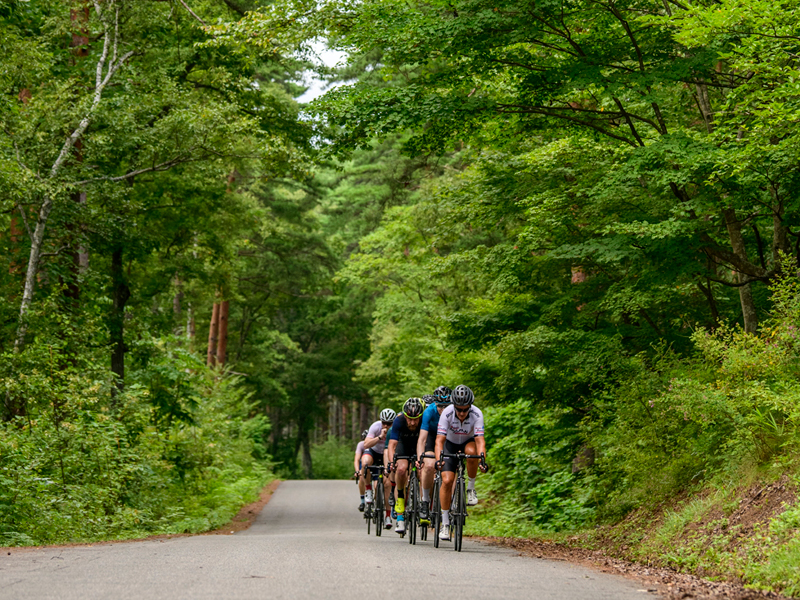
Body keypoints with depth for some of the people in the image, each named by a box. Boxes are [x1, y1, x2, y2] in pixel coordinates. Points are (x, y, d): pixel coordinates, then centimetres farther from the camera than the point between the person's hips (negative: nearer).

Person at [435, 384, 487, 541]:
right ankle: (445, 522, -3)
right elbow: (439, 440, -32)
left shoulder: (477, 414, -29)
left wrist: (482, 460, -50)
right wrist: (439, 459, -48)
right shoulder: (447, 413, -30)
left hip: (468, 442, 0)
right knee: (447, 480, -15)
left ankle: (471, 488, -14)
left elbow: (480, 440, -34)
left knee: (471, 452, -38)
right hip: (451, 444, 0)